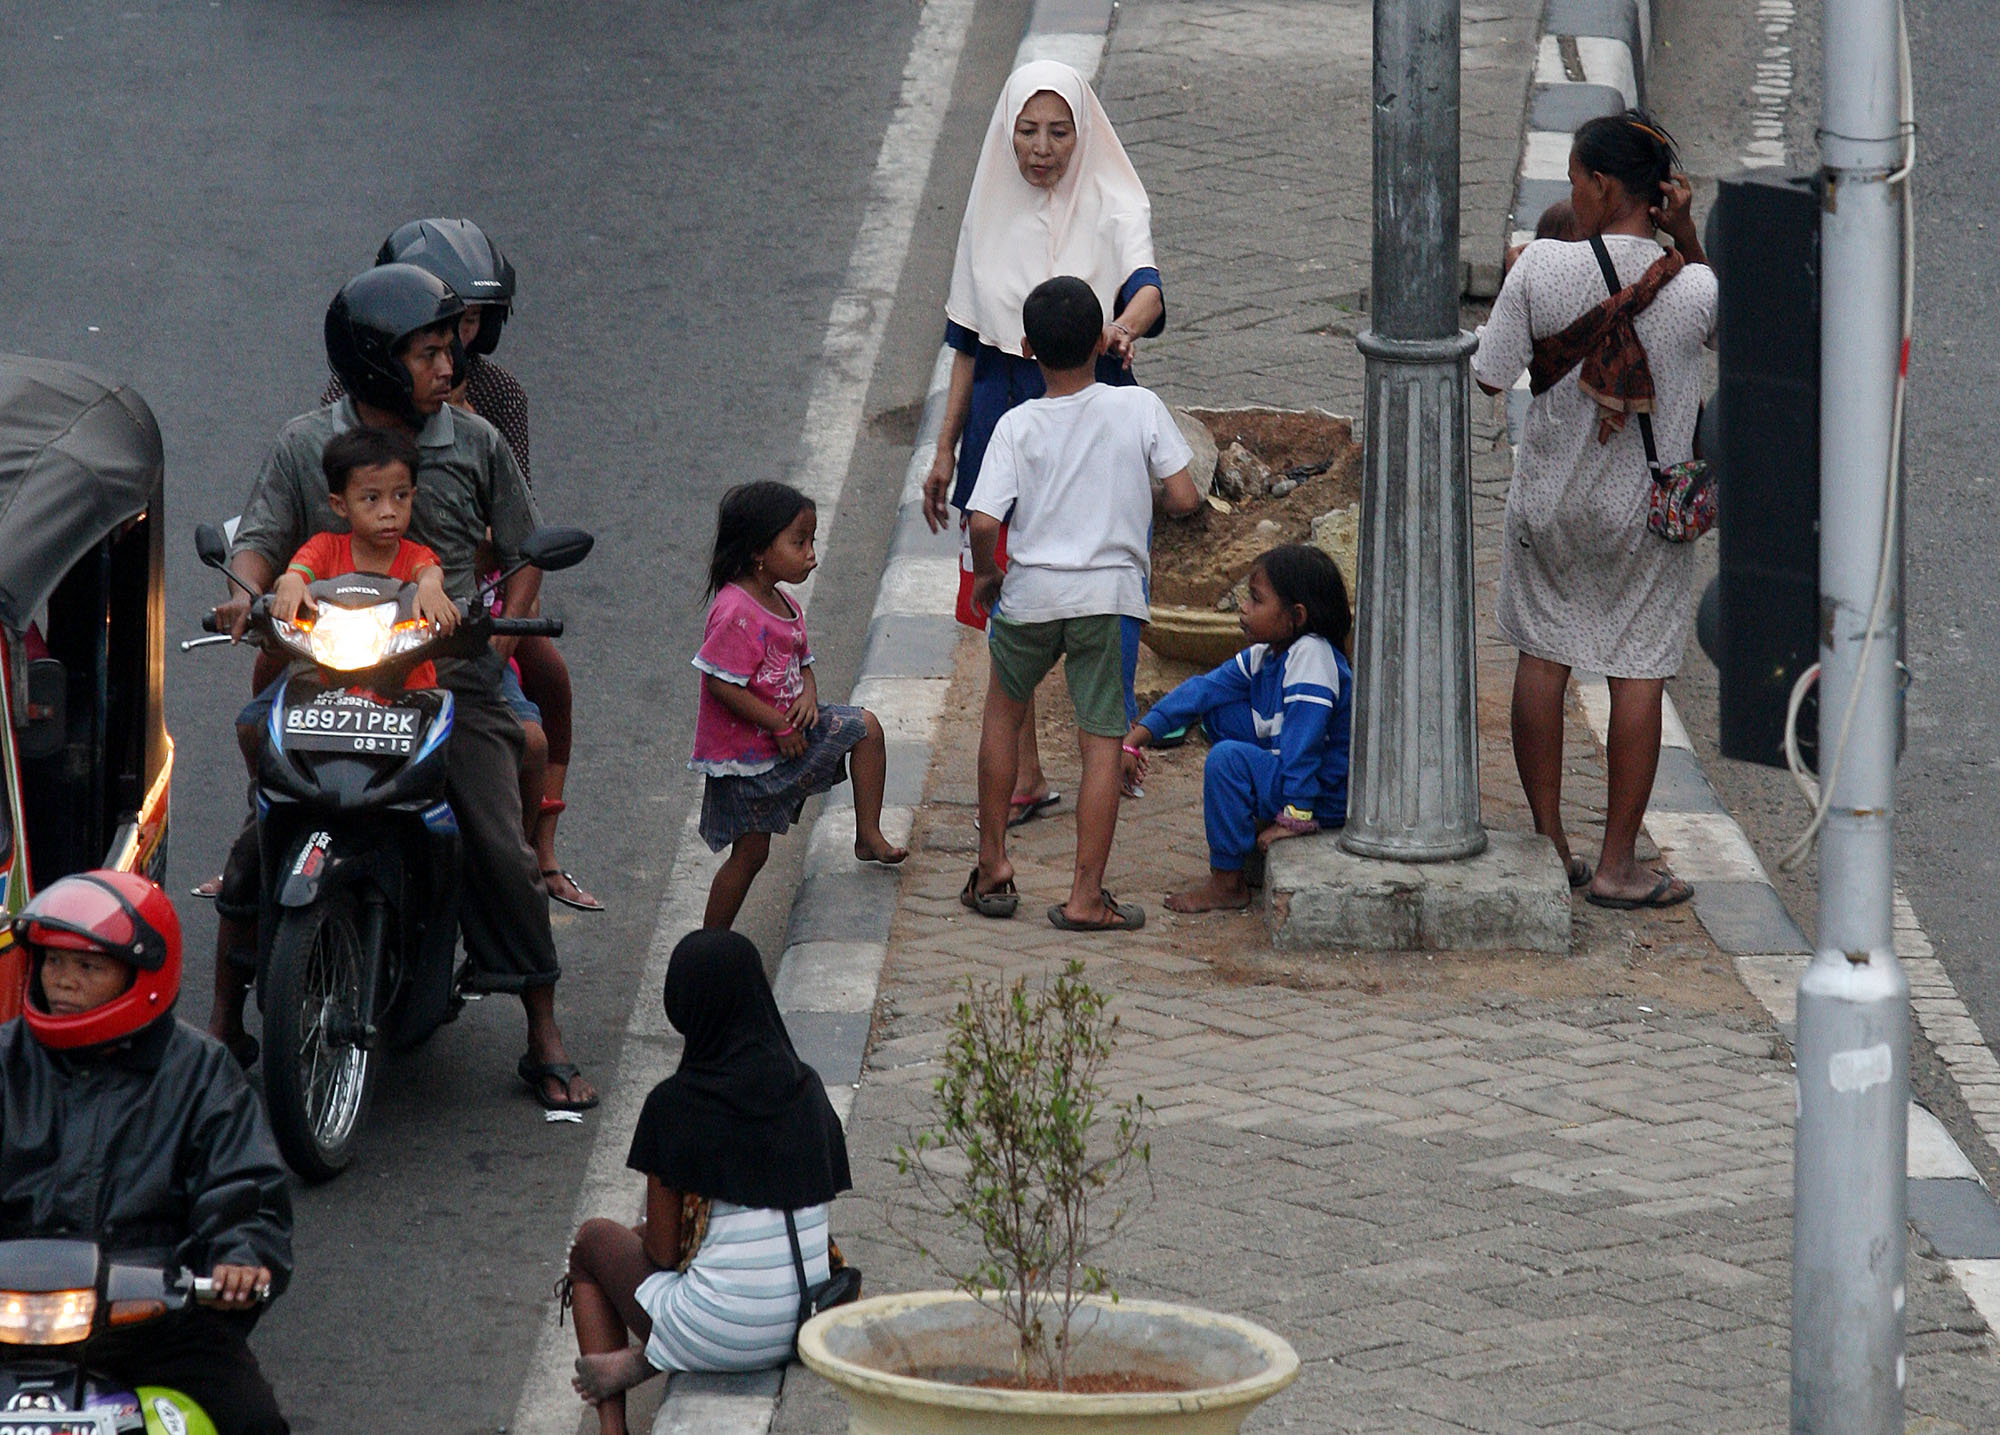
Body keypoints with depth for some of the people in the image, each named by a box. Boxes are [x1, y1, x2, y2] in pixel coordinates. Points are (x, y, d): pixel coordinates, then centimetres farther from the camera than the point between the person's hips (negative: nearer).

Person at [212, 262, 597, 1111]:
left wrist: (499, 643, 1)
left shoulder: (474, 444, 5)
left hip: (449, 676, 0)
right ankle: (224, 1023, 8)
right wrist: (247, 592, -24)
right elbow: (262, 535, -1)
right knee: (262, 842, -11)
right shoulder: (305, 445, 3)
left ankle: (545, 1043, 2)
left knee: (503, 855, -11)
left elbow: (525, 548, 14)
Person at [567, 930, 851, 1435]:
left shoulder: (675, 1105, -12)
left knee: (593, 1240, 25)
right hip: (803, 1328, 5)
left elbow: (663, 1251, -8)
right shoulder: (805, 1088, 3)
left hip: (722, 1331, -5)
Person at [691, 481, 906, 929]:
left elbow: (801, 663, 16)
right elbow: (722, 684, -28)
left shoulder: (784, 606, 4)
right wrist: (781, 726, -23)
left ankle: (869, 837, 12)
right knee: (750, 853, -2)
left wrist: (808, 693, -8)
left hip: (785, 733, 8)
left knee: (865, 728, 5)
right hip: (744, 756, -8)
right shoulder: (736, 614, -25)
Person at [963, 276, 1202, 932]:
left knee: (1004, 709, 24)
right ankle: (1086, 896, 2)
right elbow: (1184, 499, -7)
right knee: (1102, 741, 4)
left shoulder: (1018, 425, -6)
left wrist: (987, 575, 5)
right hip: (1110, 593, -1)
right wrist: (1180, 494, 16)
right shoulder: (1139, 408, -6)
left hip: (1031, 592, 1)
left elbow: (983, 522, -14)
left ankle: (993, 867, 25)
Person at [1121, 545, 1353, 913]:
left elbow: (1303, 739, -27)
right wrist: (1135, 741, -2)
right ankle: (1253, 823, 11)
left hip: (1328, 797, -9)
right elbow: (1200, 691, 3)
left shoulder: (1312, 655, -24)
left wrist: (1296, 817, -29)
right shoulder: (1263, 656, 4)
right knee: (1217, 711, 9)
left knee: (1228, 758, -27)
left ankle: (1228, 884, -14)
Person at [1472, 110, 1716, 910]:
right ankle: (1617, 865, 11)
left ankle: (1550, 845, 22)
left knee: (1543, 658, 16)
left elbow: (1490, 377, -8)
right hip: (1647, 509, -1)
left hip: (1550, 501, 1)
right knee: (1639, 673, 7)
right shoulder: (1693, 287, -16)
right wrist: (1684, 235, -3)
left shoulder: (1541, 271, -17)